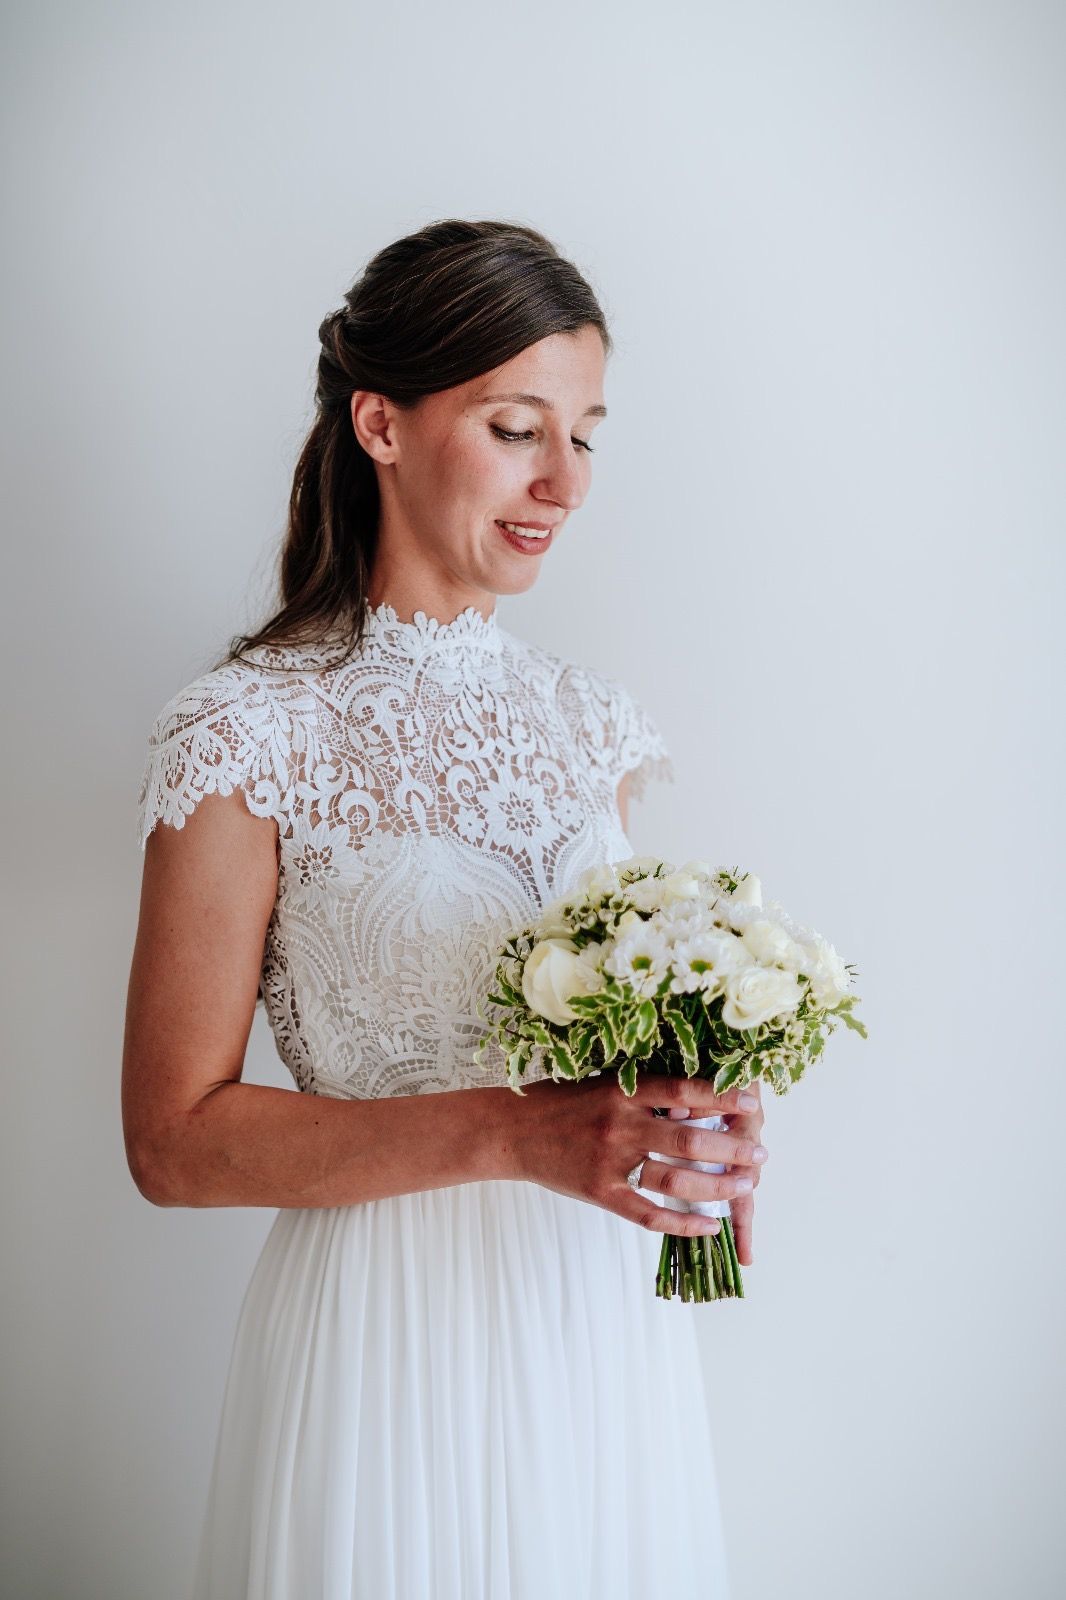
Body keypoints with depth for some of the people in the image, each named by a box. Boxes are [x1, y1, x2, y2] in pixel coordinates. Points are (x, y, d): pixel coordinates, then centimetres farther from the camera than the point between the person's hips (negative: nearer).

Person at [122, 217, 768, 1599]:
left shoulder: (590, 721, 4)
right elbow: (175, 1138, -14)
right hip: (394, 1326, -5)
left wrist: (686, 1122, -7)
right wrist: (512, 1133, -24)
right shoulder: (247, 734, -13)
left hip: (608, 1315, 6)